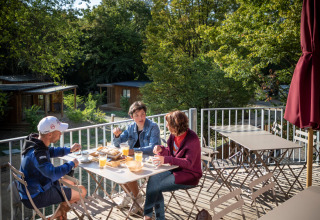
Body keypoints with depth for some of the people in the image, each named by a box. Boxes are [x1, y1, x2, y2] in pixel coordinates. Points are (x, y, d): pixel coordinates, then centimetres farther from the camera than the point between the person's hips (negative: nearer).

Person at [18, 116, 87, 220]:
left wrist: (69, 149, 12)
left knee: (70, 181, 27)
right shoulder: (36, 153, -32)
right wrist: (71, 164, -25)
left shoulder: (35, 141, -1)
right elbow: (53, 174, -41)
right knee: (82, 191, -5)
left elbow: (51, 151, 20)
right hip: (36, 197, -10)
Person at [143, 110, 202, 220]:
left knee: (155, 187, -18)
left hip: (189, 175, -8)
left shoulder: (192, 139, -21)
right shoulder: (173, 135, 2)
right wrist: (161, 149, -9)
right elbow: (170, 153, 15)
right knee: (153, 178, -15)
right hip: (175, 169, 8)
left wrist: (166, 159, -38)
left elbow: (188, 163, -28)